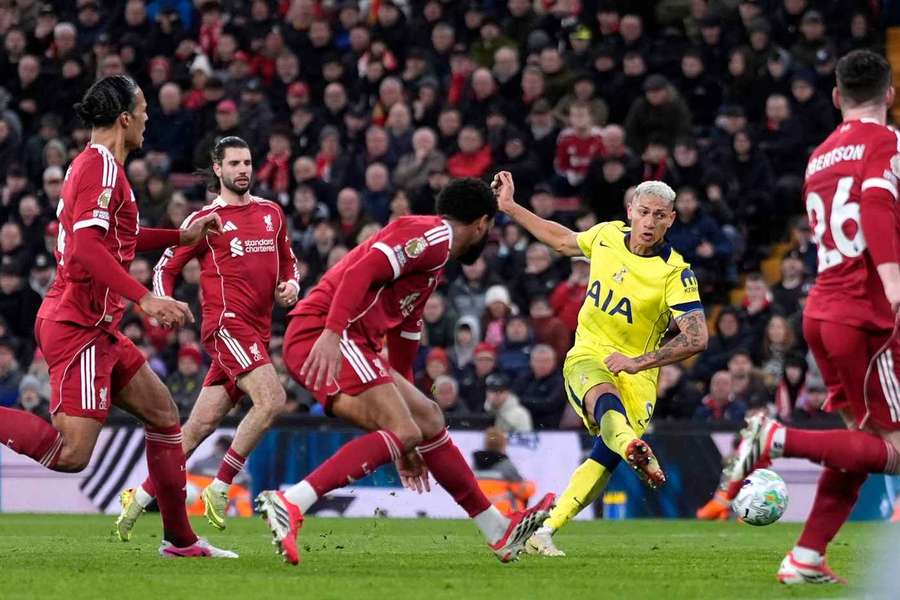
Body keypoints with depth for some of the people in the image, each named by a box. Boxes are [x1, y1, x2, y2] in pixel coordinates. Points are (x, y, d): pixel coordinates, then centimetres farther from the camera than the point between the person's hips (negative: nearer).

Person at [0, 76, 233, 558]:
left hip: (96, 328, 11)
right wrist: (145, 298, -30)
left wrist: (182, 236, 35)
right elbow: (85, 247, -25)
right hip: (77, 325, -11)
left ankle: (179, 539, 18)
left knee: (163, 413, 14)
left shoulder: (95, 164, 17)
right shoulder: (101, 165, -13)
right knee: (71, 455, -19)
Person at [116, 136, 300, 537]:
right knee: (271, 399, -24)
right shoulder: (205, 219, 2)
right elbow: (165, 268, 7)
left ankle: (140, 497, 11)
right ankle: (219, 487, -15)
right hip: (228, 322, -6)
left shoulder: (271, 213, 17)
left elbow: (288, 261, 29)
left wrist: (291, 286, 8)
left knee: (202, 425, 3)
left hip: (258, 331, 6)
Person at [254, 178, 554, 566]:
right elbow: (361, 271, -19)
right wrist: (332, 332, -33)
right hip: (326, 336, -10)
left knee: (428, 419, 16)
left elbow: (403, 347, 33)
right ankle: (289, 504, -29)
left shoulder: (432, 259, 29)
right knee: (403, 431, -20)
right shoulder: (431, 234, -3)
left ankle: (501, 534, 25)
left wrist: (407, 448, 36)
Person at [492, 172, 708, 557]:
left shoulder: (675, 273, -10)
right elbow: (565, 241, 26)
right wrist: (510, 208, 27)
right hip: (587, 357, 1)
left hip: (636, 372, -1)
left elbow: (697, 337, -18)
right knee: (604, 396, -37)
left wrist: (639, 362, -24)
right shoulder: (607, 236, 3)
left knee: (606, 456, -22)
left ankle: (545, 532, -16)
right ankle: (634, 450, -72)